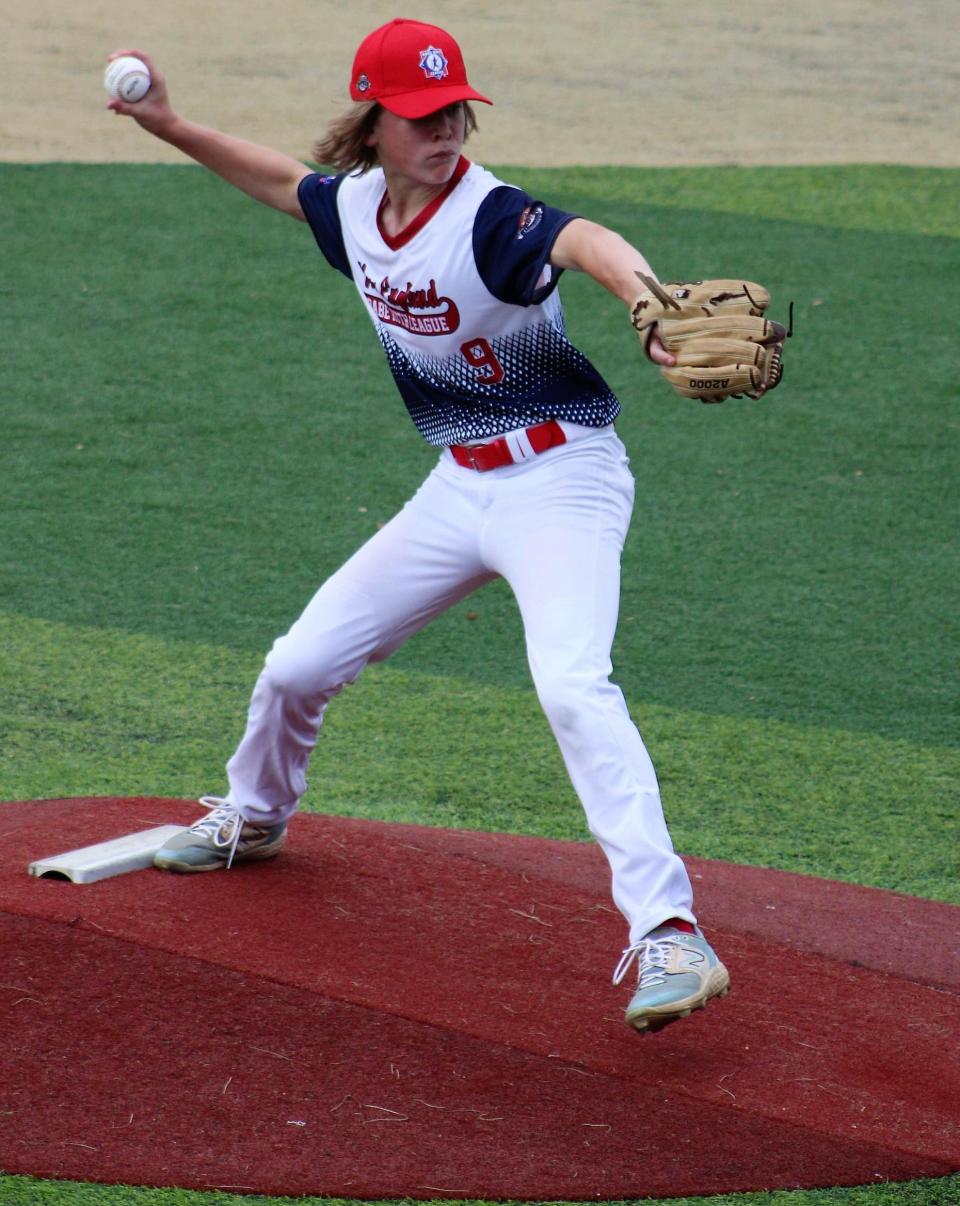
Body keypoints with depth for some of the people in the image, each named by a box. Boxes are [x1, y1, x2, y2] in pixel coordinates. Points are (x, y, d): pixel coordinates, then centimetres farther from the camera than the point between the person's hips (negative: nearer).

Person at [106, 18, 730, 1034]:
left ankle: (669, 935, -35)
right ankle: (253, 817, 47)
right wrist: (167, 126, 18)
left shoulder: (489, 218, -23)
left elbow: (586, 240, -45)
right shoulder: (354, 207, 0)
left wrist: (649, 306, -65)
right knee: (297, 669, 15)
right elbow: (280, 181, 24)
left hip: (559, 480, -7)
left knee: (571, 684, -31)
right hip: (458, 487, 7)